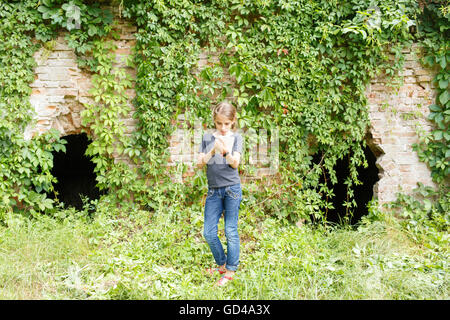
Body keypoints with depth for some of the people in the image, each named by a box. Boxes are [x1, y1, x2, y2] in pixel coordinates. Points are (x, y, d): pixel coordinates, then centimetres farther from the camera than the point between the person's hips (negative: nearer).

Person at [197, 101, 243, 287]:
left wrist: (225, 151, -30)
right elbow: (199, 164, 2)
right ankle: (222, 264, 25)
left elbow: (235, 163, -11)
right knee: (209, 233, 3)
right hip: (213, 190, 3)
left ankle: (230, 271, 16)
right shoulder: (207, 137, 8)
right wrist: (212, 151, -15)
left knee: (231, 231, 2)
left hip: (232, 189, -3)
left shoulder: (236, 137, 2)